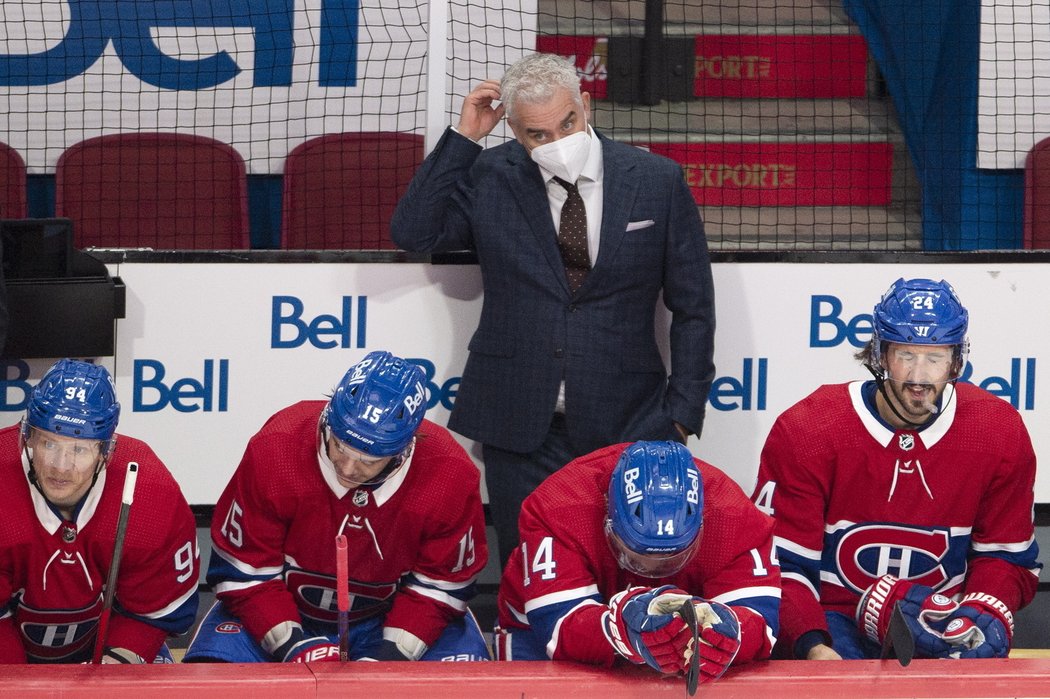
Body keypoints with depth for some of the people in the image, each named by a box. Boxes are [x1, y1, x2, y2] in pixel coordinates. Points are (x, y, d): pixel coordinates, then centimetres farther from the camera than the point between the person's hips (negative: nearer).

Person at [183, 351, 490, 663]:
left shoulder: (449, 477, -23)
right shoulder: (275, 449, -26)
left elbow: (441, 584, -10)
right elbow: (241, 572, -17)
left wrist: (393, 656, -23)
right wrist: (293, 648, -25)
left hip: (391, 617, 1)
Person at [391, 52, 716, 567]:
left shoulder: (657, 181, 1)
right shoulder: (489, 178, 3)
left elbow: (692, 308, 5)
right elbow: (413, 233, -8)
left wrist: (681, 416, 0)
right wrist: (463, 138, -9)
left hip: (627, 428, -1)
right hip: (521, 428, 1)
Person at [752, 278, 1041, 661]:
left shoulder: (1001, 433, -3)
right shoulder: (805, 431, -12)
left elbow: (1007, 556, 6)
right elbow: (781, 563, -12)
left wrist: (985, 613, -16)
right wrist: (812, 646, -29)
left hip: (941, 622, 3)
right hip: (831, 619, -3)